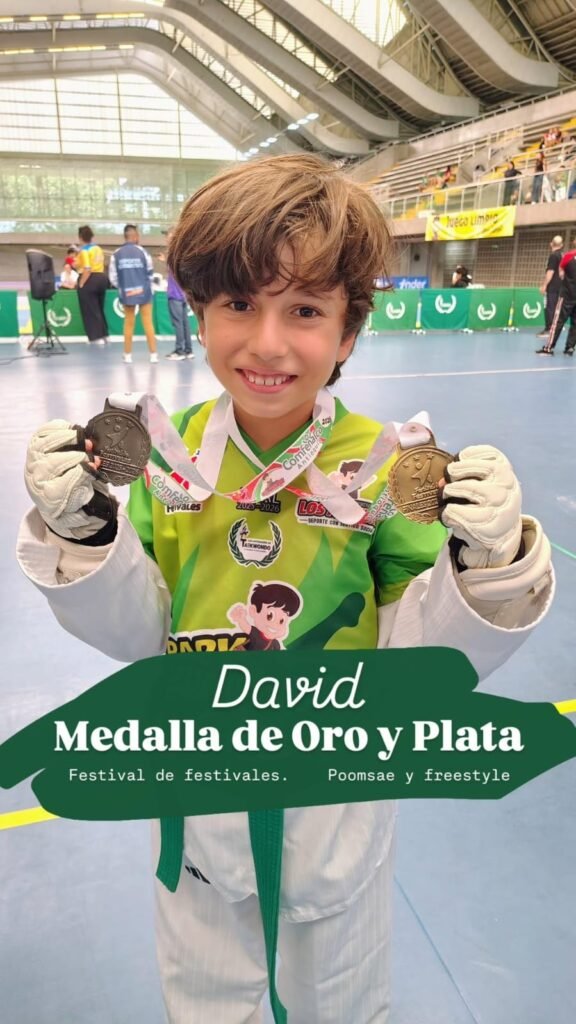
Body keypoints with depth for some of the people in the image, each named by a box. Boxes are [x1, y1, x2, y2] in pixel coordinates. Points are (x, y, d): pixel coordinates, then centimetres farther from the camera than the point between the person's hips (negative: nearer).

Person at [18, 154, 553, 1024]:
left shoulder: (384, 465, -20)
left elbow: (425, 657, -16)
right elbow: (138, 633, -9)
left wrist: (487, 563, -34)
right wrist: (82, 534, -25)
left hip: (338, 796, -1)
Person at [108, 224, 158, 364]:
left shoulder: (116, 254, -3)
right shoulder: (142, 251, -9)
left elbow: (113, 276, -1)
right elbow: (150, 272, -1)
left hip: (126, 293, 2)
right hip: (143, 291, -2)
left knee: (128, 323, 13)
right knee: (148, 322, 4)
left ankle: (127, 355, 17)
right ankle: (153, 354, 5)